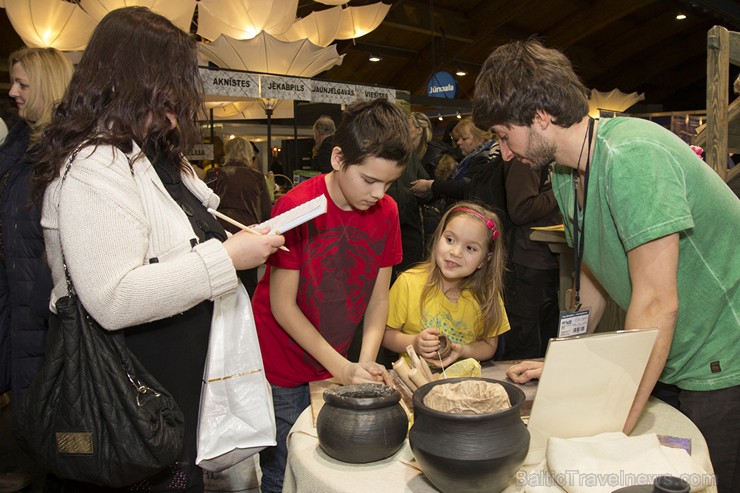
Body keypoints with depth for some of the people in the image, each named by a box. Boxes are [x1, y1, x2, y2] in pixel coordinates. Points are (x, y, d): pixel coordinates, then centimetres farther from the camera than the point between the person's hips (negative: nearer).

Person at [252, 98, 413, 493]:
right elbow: (283, 305, -17)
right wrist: (342, 368, -20)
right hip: (280, 372, -4)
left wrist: (366, 361, -15)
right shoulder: (297, 207, -20)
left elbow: (378, 297, 0)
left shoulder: (386, 212, -5)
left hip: (336, 368, 5)